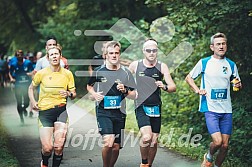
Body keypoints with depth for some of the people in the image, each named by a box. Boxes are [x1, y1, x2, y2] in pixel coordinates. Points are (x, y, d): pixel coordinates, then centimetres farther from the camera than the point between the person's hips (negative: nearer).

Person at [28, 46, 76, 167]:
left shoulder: (67, 74, 3)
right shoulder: (41, 73, -2)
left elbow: (73, 95, 11)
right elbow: (31, 88, 15)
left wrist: (69, 94, -12)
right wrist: (33, 102, 0)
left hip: (61, 110, 1)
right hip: (44, 111, -1)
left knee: (59, 147, -12)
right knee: (47, 148, -7)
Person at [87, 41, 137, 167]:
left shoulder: (126, 73, 4)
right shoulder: (98, 71, 1)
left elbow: (134, 95, 6)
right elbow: (89, 86, 19)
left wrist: (125, 91, -14)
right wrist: (94, 94, -1)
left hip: (119, 113, 3)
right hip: (103, 111, -2)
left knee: (116, 146, 7)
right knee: (108, 142, -20)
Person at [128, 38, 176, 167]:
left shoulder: (162, 67, 2)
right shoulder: (135, 65, 1)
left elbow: (173, 87, -3)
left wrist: (164, 87, -24)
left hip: (156, 107, 2)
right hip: (141, 107, -2)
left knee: (154, 141, 6)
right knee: (146, 137, -21)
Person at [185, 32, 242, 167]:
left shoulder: (231, 65, 9)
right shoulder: (204, 63, 0)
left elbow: (237, 82, 20)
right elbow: (189, 77, 11)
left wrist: (238, 85, -4)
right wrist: (197, 90, -7)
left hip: (226, 110, 4)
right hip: (210, 108, -4)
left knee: (225, 145, 2)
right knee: (217, 141, -18)